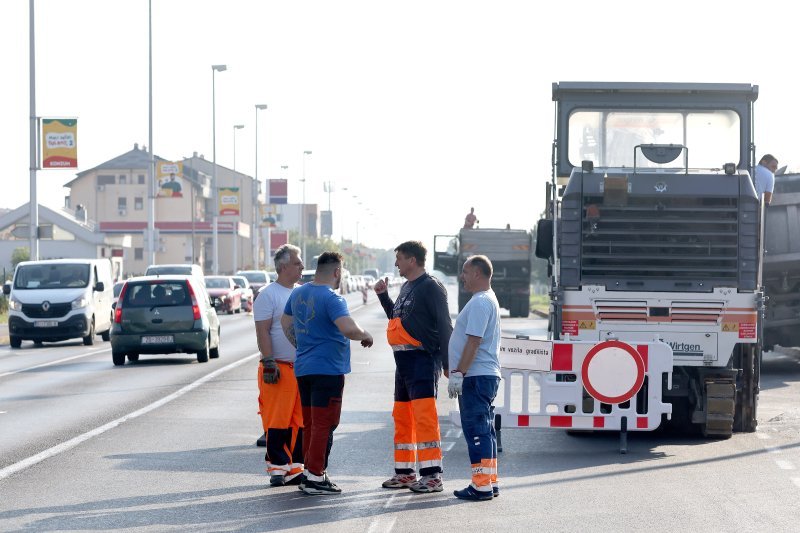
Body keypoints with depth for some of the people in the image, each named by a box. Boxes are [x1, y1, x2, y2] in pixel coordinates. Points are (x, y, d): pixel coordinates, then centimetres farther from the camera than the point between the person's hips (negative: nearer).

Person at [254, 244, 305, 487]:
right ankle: (277, 467, -1)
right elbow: (263, 331, -11)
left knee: (299, 420, 6)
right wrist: (269, 363, -17)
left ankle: (295, 466, 11)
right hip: (279, 367, -6)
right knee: (277, 420, -6)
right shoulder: (268, 295, -6)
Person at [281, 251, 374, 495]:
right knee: (323, 424, -4)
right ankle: (315, 477, -4)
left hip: (303, 368, 8)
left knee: (310, 423, 16)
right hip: (328, 370, -8)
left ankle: (309, 471, 21)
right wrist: (366, 336, -10)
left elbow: (285, 323, 23)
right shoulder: (331, 298, -17)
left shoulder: (297, 294, 9)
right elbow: (349, 329, -29)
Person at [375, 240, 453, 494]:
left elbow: (444, 326, -13)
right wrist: (383, 295, 20)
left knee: (424, 416, -14)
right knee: (402, 417, 14)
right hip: (403, 359, 10)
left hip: (423, 359, -10)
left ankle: (432, 475, -14)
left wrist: (447, 363, -18)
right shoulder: (406, 287, 18)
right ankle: (405, 472, 22)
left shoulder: (431, 287, -10)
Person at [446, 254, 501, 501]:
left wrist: (458, 373, -22)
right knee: (484, 430, 14)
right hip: (486, 376, 11)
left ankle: (481, 485, -9)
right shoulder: (488, 300, 19)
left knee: (476, 430, -9)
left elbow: (473, 342, -22)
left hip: (475, 377, -11)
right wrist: (458, 371, 23)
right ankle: (490, 482, 19)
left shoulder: (480, 303, -16)